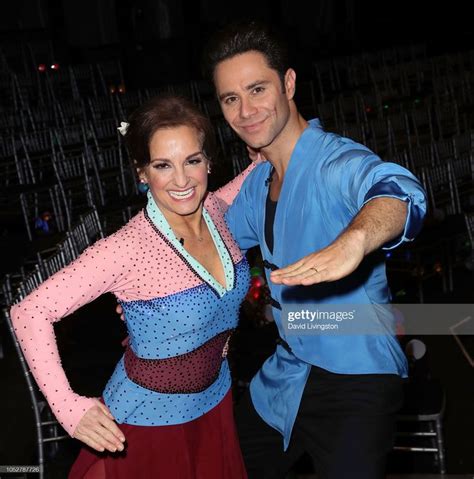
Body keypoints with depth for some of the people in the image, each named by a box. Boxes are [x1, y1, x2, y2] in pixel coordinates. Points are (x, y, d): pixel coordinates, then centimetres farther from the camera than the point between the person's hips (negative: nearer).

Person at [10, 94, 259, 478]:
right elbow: (30, 312, -24)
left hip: (214, 406, 6)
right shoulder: (126, 249, -28)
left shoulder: (217, 210, -9)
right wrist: (69, 407, -27)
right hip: (148, 425, -6)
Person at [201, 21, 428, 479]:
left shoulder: (336, 161, -22)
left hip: (355, 378, -8)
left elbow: (396, 190, -44)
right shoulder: (257, 183, 6)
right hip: (286, 373, 9)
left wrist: (352, 241, -67)